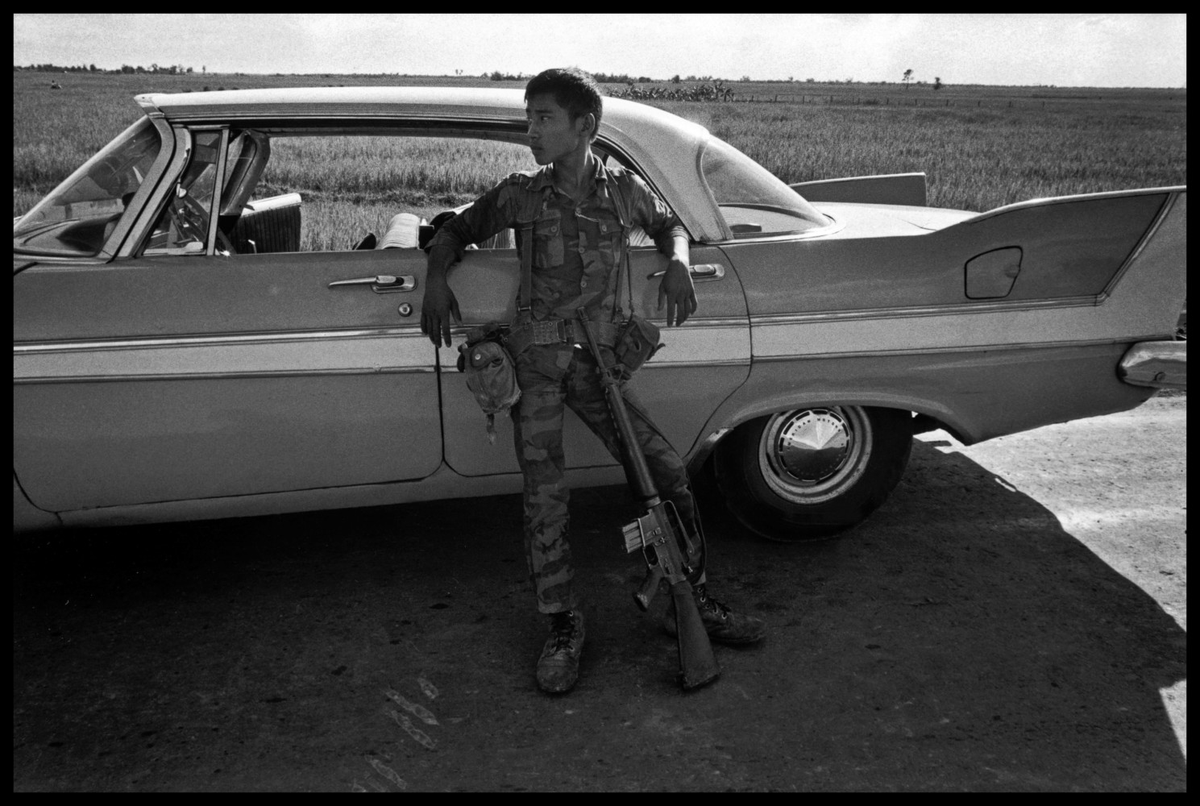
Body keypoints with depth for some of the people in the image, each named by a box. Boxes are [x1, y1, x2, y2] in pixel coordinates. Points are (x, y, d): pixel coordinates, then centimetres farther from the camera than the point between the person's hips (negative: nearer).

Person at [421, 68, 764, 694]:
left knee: (668, 473, -5)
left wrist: (677, 261, 4)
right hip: (534, 358, -1)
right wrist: (436, 277, -4)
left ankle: (692, 601, 12)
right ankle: (563, 628, 6)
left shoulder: (624, 190, 6)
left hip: (597, 359, 2)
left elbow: (669, 223, 25)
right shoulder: (520, 195, 2)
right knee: (544, 496, -8)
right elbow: (455, 231, 15)